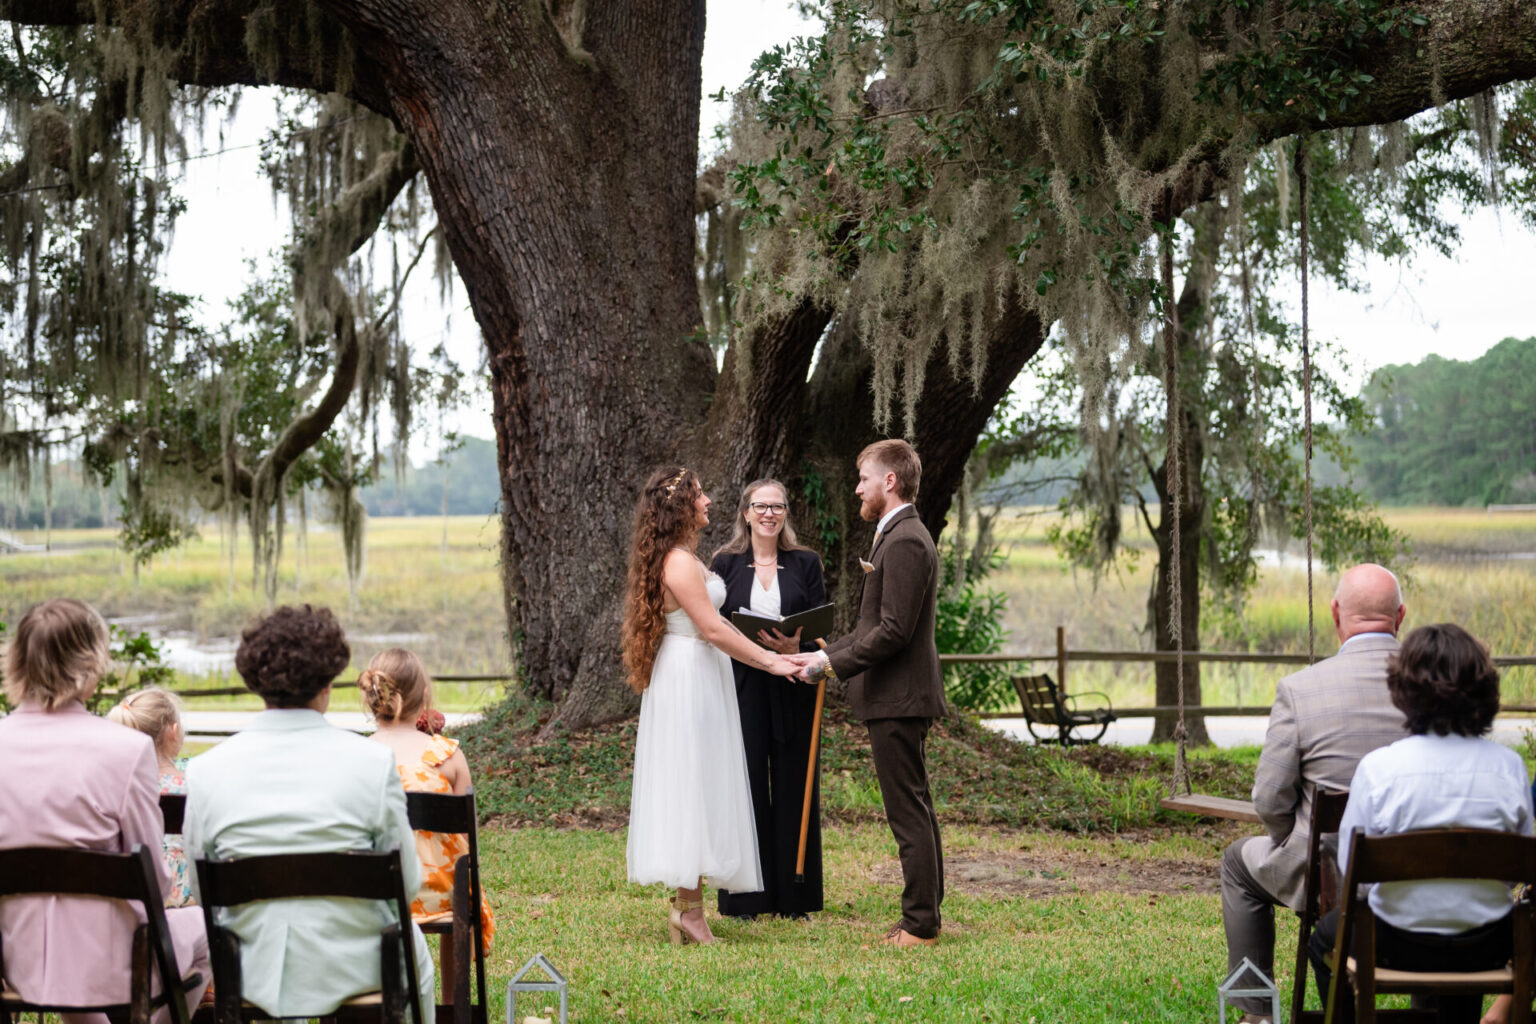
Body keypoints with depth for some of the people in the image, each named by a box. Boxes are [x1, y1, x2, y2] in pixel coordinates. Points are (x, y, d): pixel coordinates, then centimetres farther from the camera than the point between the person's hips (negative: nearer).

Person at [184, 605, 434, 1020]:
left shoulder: (206, 770, -10)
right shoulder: (373, 761, -17)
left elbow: (200, 888, 0)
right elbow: (407, 881, -9)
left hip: (253, 974, 2)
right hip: (353, 969, -2)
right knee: (412, 944, 34)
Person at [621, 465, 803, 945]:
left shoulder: (683, 558, 15)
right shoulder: (680, 563, -17)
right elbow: (713, 629, -20)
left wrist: (769, 653, 17)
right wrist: (768, 661, -14)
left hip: (696, 679, 10)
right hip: (690, 682, -10)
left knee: (696, 788, 10)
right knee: (693, 784, -7)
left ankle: (687, 903, 13)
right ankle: (688, 906, -5)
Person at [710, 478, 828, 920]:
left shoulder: (805, 563, 6)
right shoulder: (725, 564, 4)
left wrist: (797, 647, -17)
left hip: (792, 689, 1)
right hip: (742, 688, -1)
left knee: (793, 787, 4)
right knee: (746, 784, 0)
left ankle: (793, 895, 12)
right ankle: (745, 896, 7)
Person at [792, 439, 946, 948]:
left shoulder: (905, 542, -17)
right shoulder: (900, 536, 17)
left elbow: (893, 631, -22)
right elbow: (875, 626, 20)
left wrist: (831, 663, -17)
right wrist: (823, 653, 13)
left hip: (897, 698, -11)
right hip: (899, 697, 11)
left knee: (908, 812, -6)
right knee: (915, 809, 14)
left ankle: (920, 924, -1)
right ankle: (923, 915, 21)